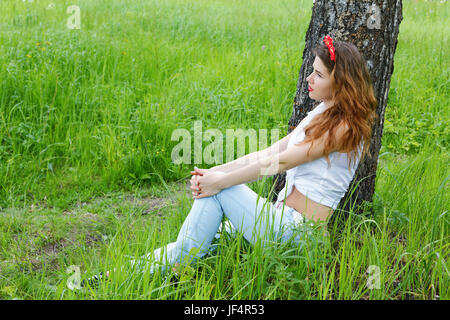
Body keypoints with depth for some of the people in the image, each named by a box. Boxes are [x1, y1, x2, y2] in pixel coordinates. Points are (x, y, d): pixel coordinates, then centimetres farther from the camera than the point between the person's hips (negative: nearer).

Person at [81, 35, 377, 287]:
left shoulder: (344, 126, -15)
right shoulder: (322, 114, 15)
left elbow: (280, 162, -18)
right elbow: (269, 153, 7)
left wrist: (219, 181, -13)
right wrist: (214, 172, -3)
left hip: (298, 229, -8)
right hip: (284, 216, 8)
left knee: (218, 190, -13)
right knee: (211, 186, -5)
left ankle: (177, 260, -2)